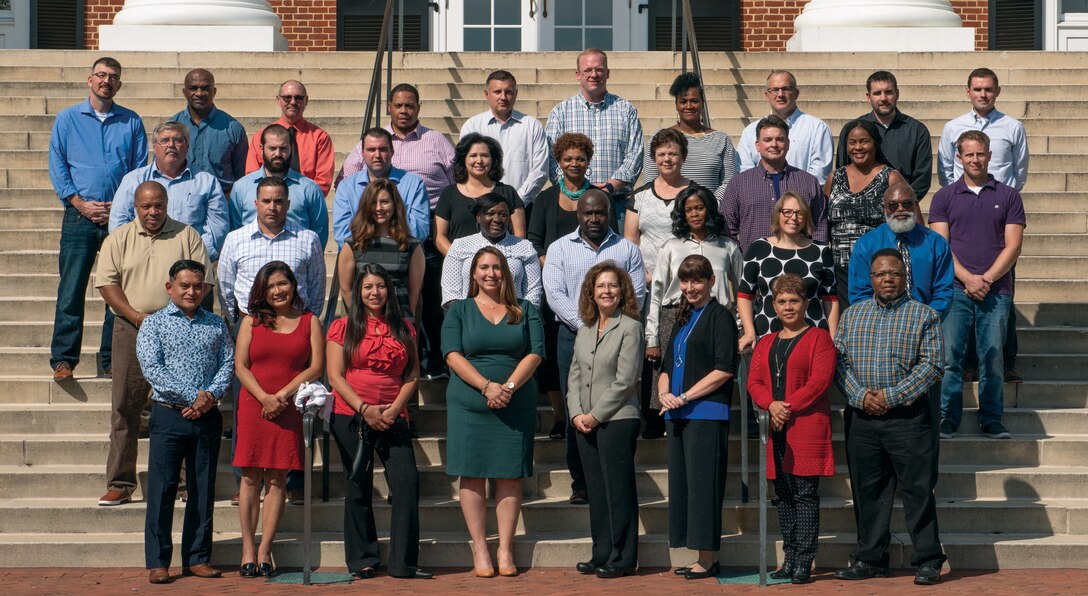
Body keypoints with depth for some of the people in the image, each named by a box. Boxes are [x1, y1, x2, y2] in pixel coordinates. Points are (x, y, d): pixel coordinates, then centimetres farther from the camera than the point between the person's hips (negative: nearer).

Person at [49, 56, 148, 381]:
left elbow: (141, 171, 8)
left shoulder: (131, 122, 10)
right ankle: (63, 359, 0)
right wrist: (80, 203, -7)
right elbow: (57, 167, 5)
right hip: (79, 218, -1)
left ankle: (112, 359, 8)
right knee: (71, 289, -5)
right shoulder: (68, 119, 9)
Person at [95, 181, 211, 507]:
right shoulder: (119, 239, 9)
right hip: (131, 331, 1)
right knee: (125, 405, -1)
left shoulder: (187, 236, 7)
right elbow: (107, 283, 3)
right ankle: (119, 483, 3)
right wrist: (136, 316, -10)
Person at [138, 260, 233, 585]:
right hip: (169, 415, -3)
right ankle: (158, 562, 2)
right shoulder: (154, 324, 1)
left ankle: (197, 558, 15)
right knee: (162, 489, -3)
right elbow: (152, 368, -10)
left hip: (207, 417, 3)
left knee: (203, 490, 7)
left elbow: (228, 362, 6)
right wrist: (192, 396, -15)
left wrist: (211, 395, -12)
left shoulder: (216, 325, 12)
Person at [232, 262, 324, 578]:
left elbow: (316, 367, 1)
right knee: (250, 478, -1)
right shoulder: (252, 321, 11)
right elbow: (240, 366, 2)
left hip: (290, 408, 0)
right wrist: (265, 397, -12)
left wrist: (283, 395, -10)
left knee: (277, 479, -1)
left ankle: (265, 550, 2)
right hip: (253, 406, 0)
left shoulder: (310, 322, 9)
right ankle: (248, 550, 2)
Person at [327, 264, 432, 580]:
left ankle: (404, 563, -4)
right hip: (351, 417, -2)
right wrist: (364, 409, -11)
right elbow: (335, 376, -1)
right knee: (358, 488, 1)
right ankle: (362, 562, 10)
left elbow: (413, 374, 9)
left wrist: (395, 408, -7)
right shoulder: (343, 328, 5)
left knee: (407, 482, -10)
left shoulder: (404, 328, 13)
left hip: (392, 419, 2)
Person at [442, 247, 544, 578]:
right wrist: (487, 386, -16)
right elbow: (453, 355, -4)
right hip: (469, 405, -1)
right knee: (473, 473, -1)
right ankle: (479, 549, 4)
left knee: (510, 475, 0)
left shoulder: (525, 311, 11)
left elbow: (535, 353, 1)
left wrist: (509, 386, -14)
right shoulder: (459, 311, 7)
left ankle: (505, 549, 5)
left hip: (516, 406, 1)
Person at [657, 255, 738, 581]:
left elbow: (724, 370, -13)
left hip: (707, 415, -8)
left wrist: (684, 398, -14)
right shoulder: (683, 319, 20)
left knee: (702, 484, -8)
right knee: (682, 483, 8)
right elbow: (668, 367, 22)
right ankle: (703, 556, 14)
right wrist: (664, 393, 0)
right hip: (679, 417, 8)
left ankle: (708, 559, -3)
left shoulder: (720, 317, -4)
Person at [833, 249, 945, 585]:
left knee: (918, 490, -3)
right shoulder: (852, 315, 13)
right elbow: (839, 361, 7)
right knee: (867, 491, 8)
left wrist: (892, 396, -12)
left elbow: (932, 365, -5)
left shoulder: (923, 316, 2)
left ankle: (928, 561, 4)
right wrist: (860, 395, -9)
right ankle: (870, 559, 17)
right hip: (860, 417, 3)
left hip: (907, 416, -3)